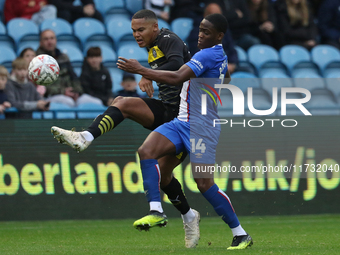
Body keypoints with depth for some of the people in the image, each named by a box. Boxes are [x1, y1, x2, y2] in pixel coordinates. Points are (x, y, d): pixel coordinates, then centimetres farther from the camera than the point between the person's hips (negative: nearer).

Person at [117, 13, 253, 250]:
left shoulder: (207, 55, -17)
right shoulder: (220, 57, 14)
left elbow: (177, 77, -28)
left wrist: (140, 69, -27)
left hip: (201, 127, -10)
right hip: (182, 122, 10)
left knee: (204, 182, -11)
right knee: (146, 151, -11)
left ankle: (241, 235, 0)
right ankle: (156, 210, -16)